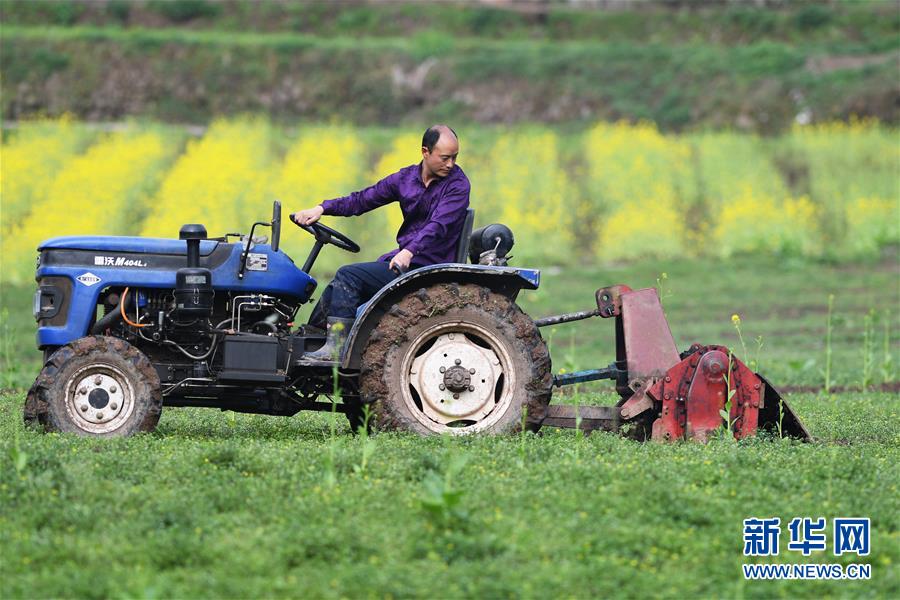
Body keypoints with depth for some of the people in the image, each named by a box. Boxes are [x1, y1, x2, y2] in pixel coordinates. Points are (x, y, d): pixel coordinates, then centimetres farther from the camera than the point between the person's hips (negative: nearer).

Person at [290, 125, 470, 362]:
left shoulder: (458, 184, -11)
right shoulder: (406, 178, 9)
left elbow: (439, 225, -25)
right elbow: (364, 199, 12)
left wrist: (409, 252, -39)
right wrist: (322, 209, -1)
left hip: (426, 267, -7)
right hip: (402, 257, 7)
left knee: (349, 276, -19)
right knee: (340, 287, -2)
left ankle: (335, 348, -21)